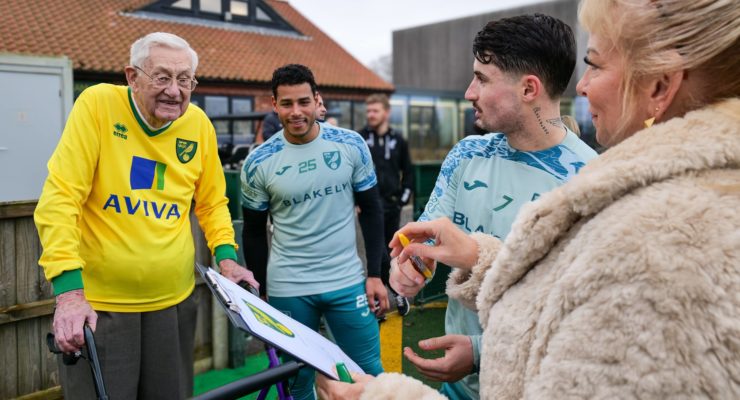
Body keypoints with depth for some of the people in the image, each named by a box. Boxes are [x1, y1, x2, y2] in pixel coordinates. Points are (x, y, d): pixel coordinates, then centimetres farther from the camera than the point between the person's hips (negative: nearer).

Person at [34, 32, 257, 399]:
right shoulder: (98, 103, -11)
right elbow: (60, 197, -16)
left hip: (173, 301, 4)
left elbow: (212, 203, 13)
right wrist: (69, 289, -23)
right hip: (98, 303, -4)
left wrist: (226, 256, -2)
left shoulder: (199, 124, 0)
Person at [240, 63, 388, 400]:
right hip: (287, 289, 0)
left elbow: (371, 209, 4)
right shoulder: (258, 163, -6)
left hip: (348, 281, 1)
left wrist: (375, 274, 0)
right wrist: (261, 292, 6)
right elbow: (254, 233, 4)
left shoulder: (351, 145, -5)